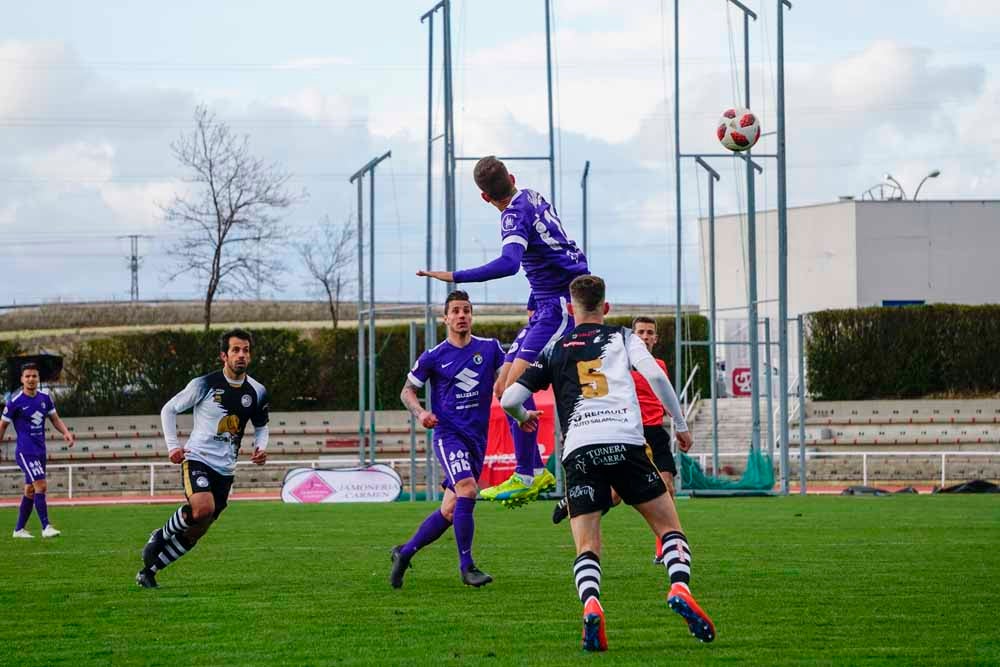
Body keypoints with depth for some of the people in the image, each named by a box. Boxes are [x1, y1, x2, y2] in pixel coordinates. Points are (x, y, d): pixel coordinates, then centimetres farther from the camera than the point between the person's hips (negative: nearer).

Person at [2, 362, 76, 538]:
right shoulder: (15, 402, -10)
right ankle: (46, 527, -16)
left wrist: (66, 432, -6)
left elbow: (55, 419, 14)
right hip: (25, 451, -6)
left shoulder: (45, 397, 6)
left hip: (40, 450, 6)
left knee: (30, 490, 12)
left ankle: (19, 529, 22)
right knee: (41, 486, -18)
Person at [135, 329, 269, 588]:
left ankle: (148, 572, 20)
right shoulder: (205, 384, -7)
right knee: (202, 508, -32)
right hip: (197, 458, -5)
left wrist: (261, 448, 0)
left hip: (225, 469, 5)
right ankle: (160, 536, -4)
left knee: (195, 533, 6)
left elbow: (261, 426, 22)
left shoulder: (257, 392, 5)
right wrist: (172, 446, -9)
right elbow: (168, 410, 3)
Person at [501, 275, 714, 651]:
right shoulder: (622, 338, 18)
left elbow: (509, 399, 18)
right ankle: (680, 588, -17)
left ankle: (591, 606, -29)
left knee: (587, 548, 2)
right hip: (626, 443, -1)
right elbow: (654, 374, 0)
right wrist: (680, 422, 11)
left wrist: (523, 417, 41)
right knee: (669, 526, 11)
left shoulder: (554, 351, 21)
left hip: (578, 449, 1)